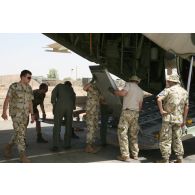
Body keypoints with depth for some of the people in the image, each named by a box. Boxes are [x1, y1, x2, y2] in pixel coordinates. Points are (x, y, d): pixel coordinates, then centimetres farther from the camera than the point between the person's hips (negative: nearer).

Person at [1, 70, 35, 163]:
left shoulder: (29, 88, 8)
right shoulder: (14, 86, -8)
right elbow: (7, 99, -8)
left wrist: (32, 114, 8)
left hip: (25, 114, 6)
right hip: (16, 113, -6)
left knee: (20, 133, 11)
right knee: (20, 133, -12)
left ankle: (8, 147, 33)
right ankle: (22, 155, -7)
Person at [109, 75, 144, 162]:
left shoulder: (129, 84, 0)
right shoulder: (141, 91, 17)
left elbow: (123, 93, -18)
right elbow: (140, 105, 19)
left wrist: (113, 91, -3)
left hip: (127, 112, -6)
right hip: (136, 113, 6)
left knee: (122, 133, -3)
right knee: (134, 134, 15)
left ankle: (125, 156, -5)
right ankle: (135, 154, 19)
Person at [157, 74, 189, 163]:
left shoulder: (168, 90, -8)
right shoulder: (184, 92, 10)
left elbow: (159, 99, -25)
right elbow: (186, 107, 13)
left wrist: (161, 110, -15)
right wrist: (184, 120, 17)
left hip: (168, 117, -6)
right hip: (179, 119, 6)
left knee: (165, 139, 1)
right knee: (177, 139, 15)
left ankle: (165, 159, 3)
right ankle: (179, 158, 16)